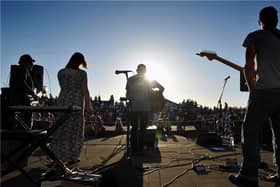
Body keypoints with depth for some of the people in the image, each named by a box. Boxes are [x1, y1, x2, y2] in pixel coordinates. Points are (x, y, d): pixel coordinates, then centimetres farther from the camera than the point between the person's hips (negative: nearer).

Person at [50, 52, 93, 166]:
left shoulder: (61, 72, 5)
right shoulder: (82, 73, -7)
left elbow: (63, 87, 12)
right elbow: (85, 91, -5)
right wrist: (88, 105, 1)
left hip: (63, 101, 4)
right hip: (76, 102, -4)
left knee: (61, 128, 10)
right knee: (75, 129, 6)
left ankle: (58, 156, 16)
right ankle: (72, 158, 12)